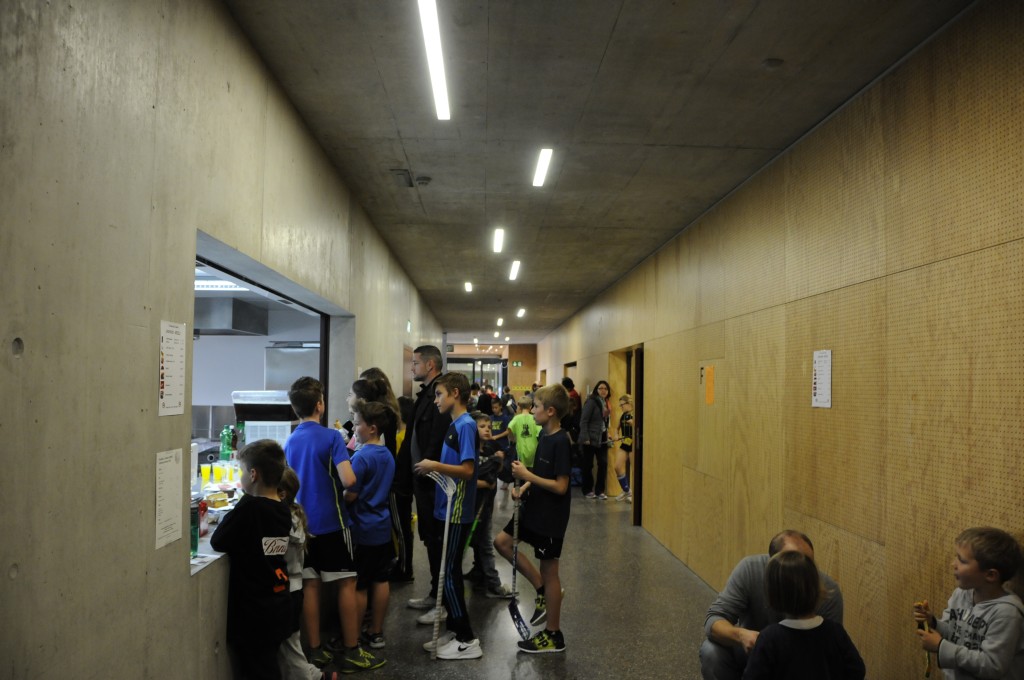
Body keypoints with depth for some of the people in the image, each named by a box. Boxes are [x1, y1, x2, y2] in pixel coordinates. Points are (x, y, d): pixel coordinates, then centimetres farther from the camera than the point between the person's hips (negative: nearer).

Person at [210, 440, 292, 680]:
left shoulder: (249, 507, -20)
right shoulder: (283, 510, 1)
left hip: (254, 611, -7)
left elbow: (217, 542, -12)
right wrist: (235, 518, 4)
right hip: (278, 605, 7)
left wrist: (227, 519, 5)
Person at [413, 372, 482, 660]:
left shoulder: (466, 425, -16)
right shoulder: (454, 425, 12)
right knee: (446, 572, 14)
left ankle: (467, 640, 6)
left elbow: (467, 470, -23)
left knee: (449, 574, -3)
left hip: (457, 513, -9)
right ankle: (455, 630, 25)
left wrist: (434, 465, -19)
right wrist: (432, 467, 6)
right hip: (445, 509, 9)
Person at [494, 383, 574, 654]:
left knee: (549, 571, 1)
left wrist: (526, 475, -22)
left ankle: (553, 635, 16)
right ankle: (542, 590, 22)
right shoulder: (544, 436, 6)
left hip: (551, 516, -9)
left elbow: (561, 486, -24)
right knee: (502, 542, 14)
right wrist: (525, 486, 0)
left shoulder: (560, 442, -22)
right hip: (534, 509, 9)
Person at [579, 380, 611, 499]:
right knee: (588, 465, 5)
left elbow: (605, 421, 13)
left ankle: (599, 491, 12)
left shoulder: (605, 402, 11)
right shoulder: (591, 401, -10)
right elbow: (583, 421, -14)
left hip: (602, 438, 6)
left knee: (603, 463, 2)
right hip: (590, 438, -6)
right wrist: (585, 438, -18)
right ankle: (587, 490, 18)